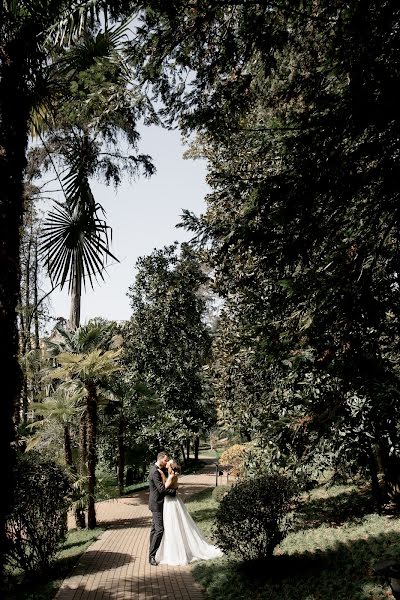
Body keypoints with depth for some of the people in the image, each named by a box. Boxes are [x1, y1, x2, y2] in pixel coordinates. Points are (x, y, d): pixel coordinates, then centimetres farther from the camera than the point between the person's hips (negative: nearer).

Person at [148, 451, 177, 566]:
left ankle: (152, 550, 28)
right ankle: (151, 556, -5)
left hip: (157, 503, 10)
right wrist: (174, 491, -16)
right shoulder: (155, 472, -23)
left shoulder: (159, 469, 8)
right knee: (159, 529, -10)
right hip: (157, 504, -10)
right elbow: (161, 489, -27)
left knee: (154, 528, 18)